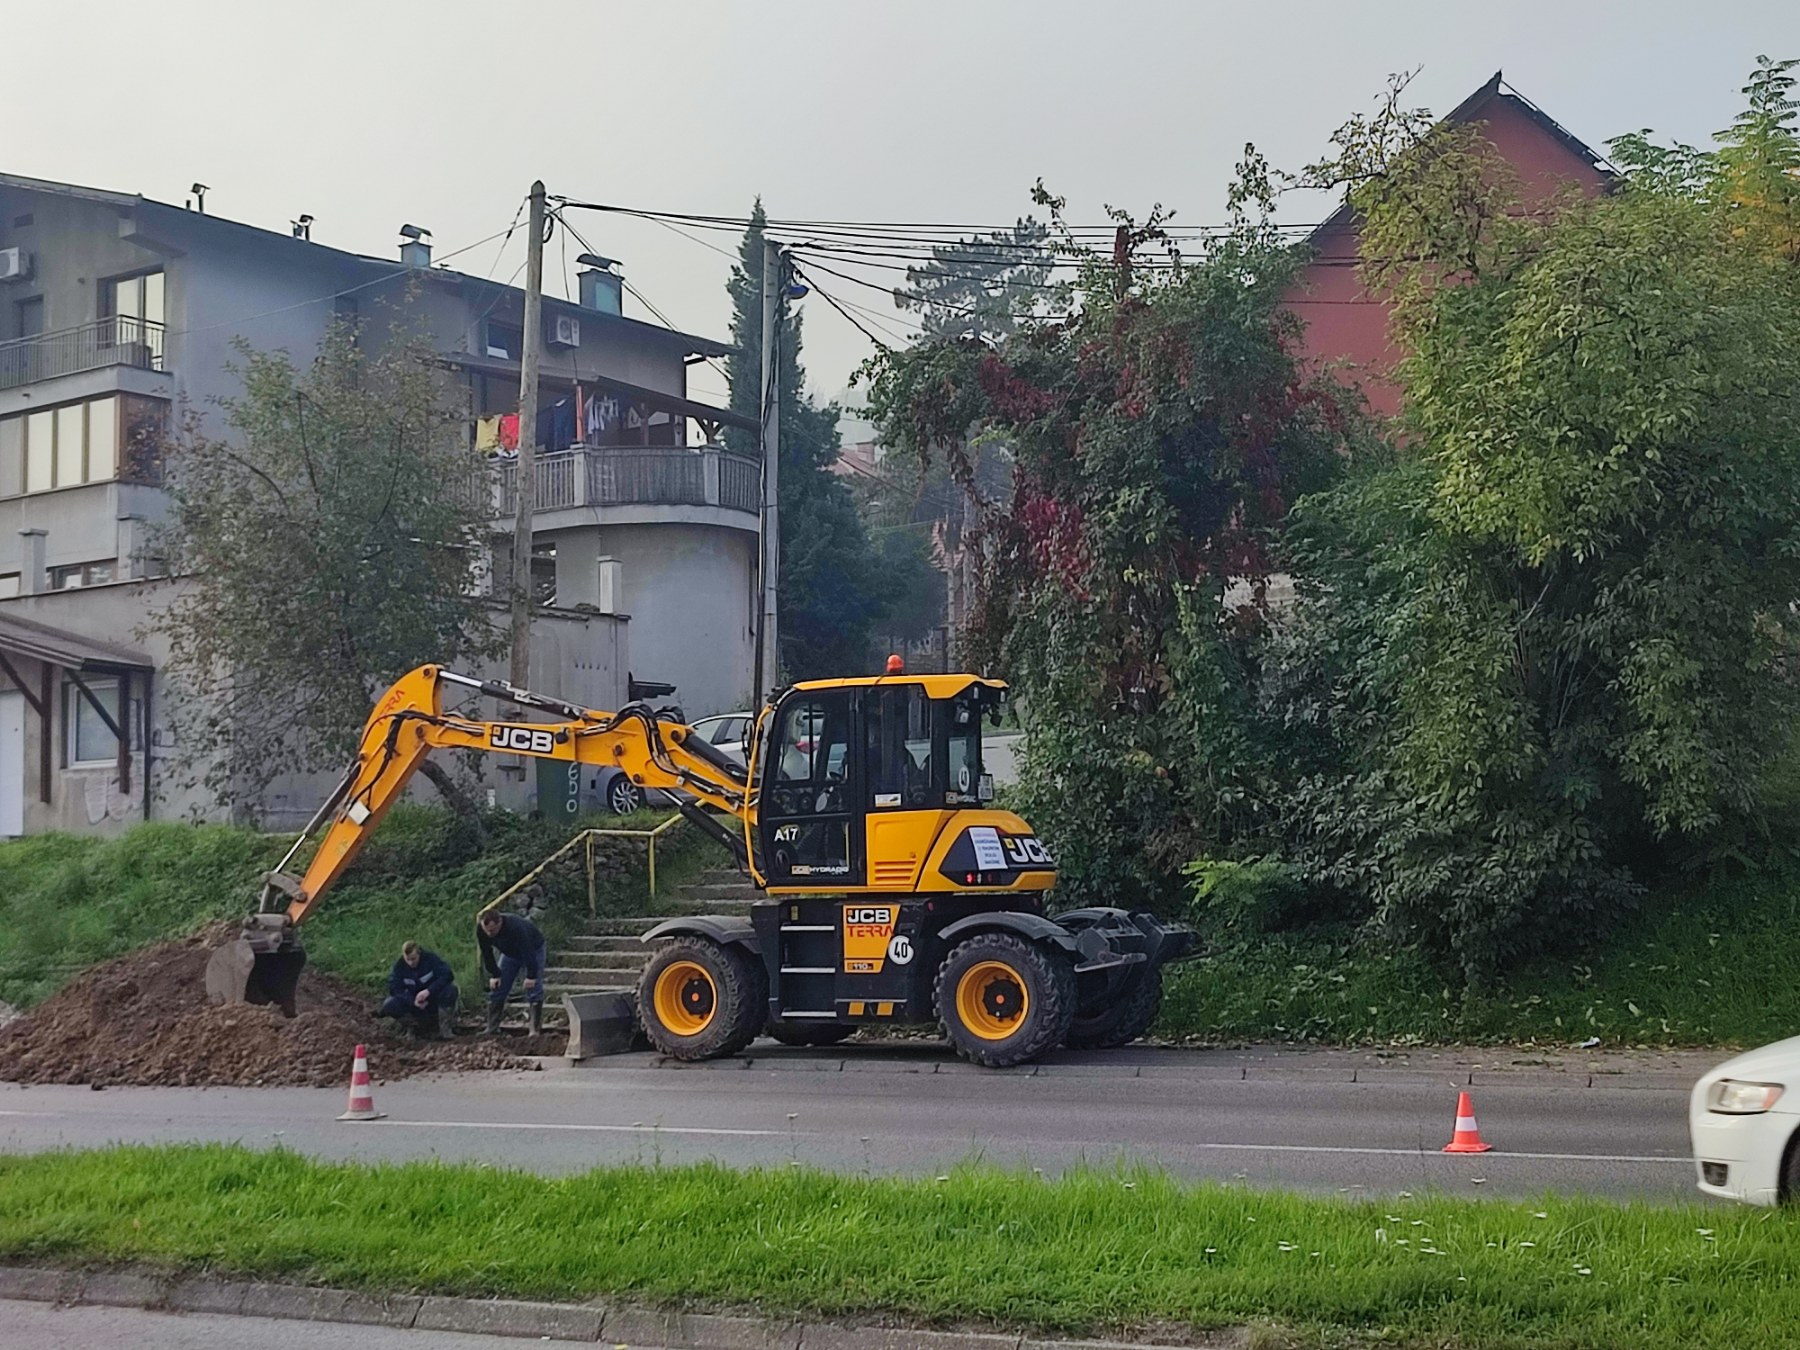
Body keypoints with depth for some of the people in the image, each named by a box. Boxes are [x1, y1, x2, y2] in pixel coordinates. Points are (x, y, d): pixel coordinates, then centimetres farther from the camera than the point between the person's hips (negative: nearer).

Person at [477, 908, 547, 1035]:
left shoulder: (515, 927, -42)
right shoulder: (480, 930, -27)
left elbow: (528, 952, -36)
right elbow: (486, 954, -13)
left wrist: (531, 976, -33)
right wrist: (494, 975, -15)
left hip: (533, 949, -5)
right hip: (510, 952, 5)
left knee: (533, 989, -15)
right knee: (496, 988, -3)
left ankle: (535, 1030, -13)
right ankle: (492, 1030, 2)